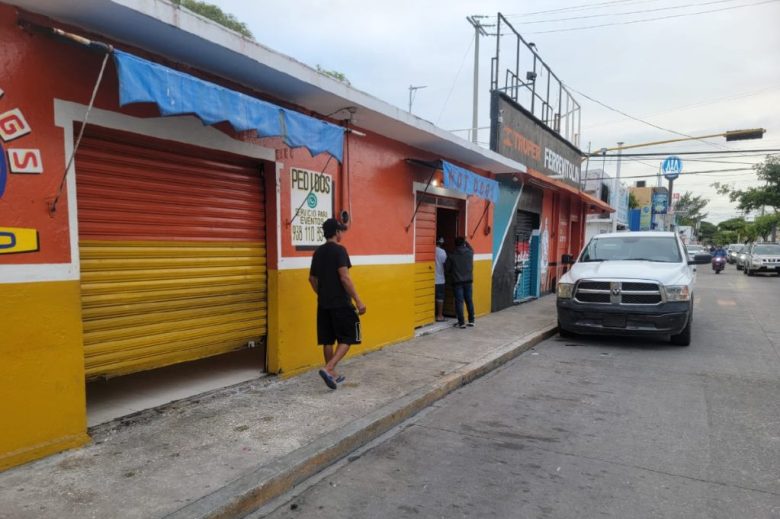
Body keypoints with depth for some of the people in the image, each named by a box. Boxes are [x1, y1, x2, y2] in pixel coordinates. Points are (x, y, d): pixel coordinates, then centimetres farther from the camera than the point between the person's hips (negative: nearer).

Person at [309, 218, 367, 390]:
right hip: (341, 303, -7)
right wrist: (358, 300, -17)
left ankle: (332, 374, 20)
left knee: (328, 340, 12)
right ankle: (328, 369, -12)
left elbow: (312, 278, 16)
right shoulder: (339, 250, -13)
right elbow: (344, 277, -20)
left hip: (323, 303, 7)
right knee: (347, 338, 2)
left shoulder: (318, 252, 10)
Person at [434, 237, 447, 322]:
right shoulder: (442, 251, -9)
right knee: (440, 297, 4)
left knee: (431, 297, 10)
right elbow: (445, 263, -6)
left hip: (431, 279, 3)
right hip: (439, 279, -3)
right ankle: (439, 316, 6)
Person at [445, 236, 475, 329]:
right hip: (468, 280, 3)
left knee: (459, 301, 0)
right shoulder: (470, 253, -1)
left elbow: (447, 268, -3)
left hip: (457, 281, -3)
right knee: (469, 300, 13)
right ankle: (471, 320, 19)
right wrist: (466, 243, 33)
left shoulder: (452, 256, -9)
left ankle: (461, 322, -1)